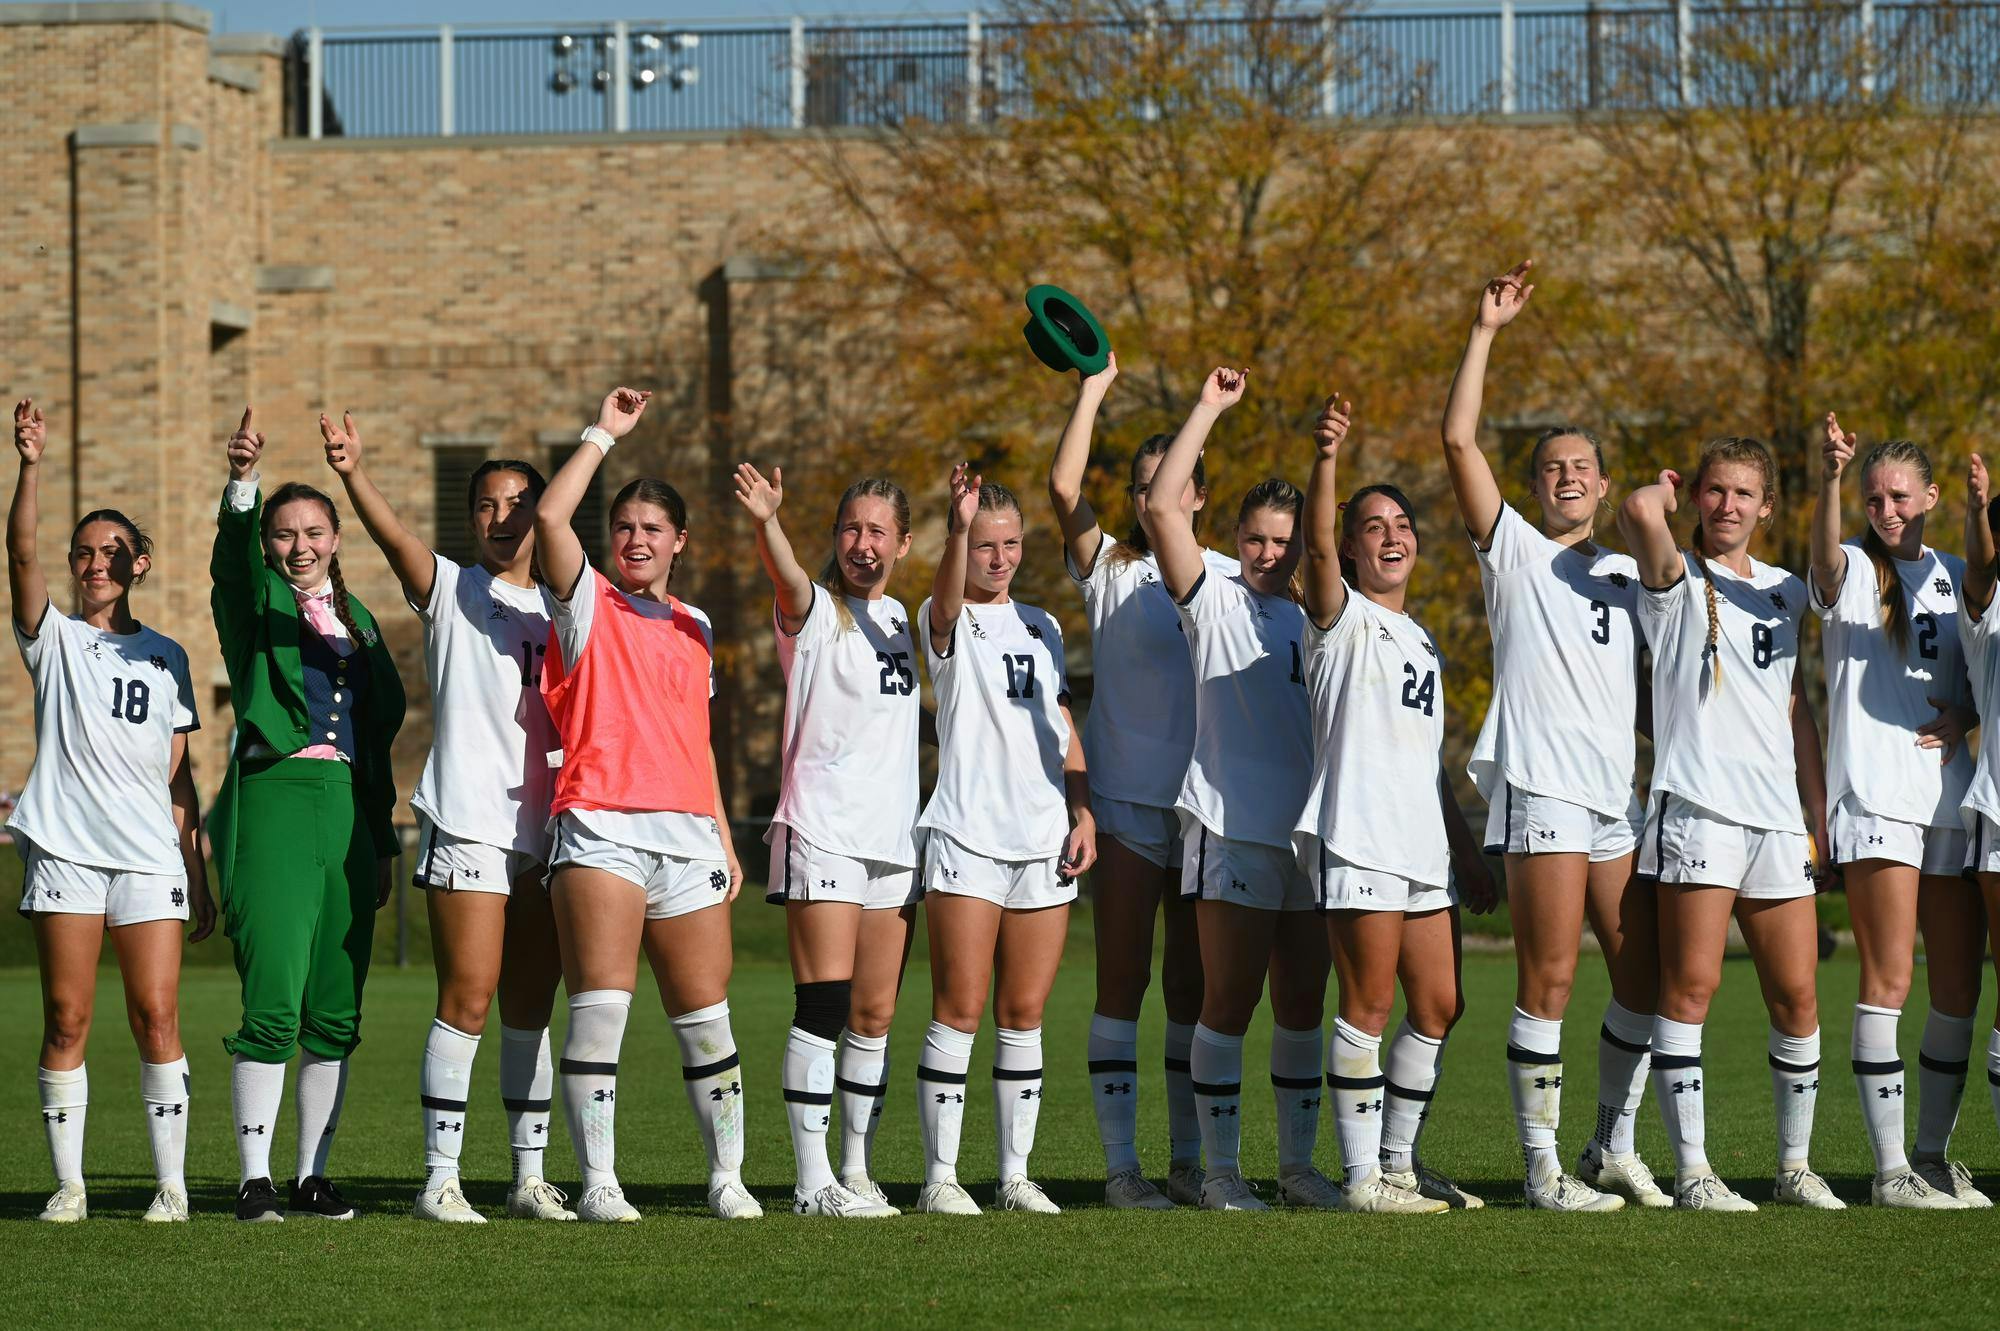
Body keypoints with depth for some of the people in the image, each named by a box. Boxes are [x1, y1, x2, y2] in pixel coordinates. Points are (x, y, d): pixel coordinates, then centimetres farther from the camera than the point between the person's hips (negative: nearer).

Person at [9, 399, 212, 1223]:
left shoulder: (166, 657, 16)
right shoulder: (53, 638, 10)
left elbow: (179, 776, 16)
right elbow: (21, 552, -8)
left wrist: (197, 874, 12)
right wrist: (31, 466, -21)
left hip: (150, 854, 1)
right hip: (64, 848, -1)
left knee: (156, 1014, -6)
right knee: (67, 1020, -3)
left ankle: (172, 1181, -1)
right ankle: (68, 1183, 3)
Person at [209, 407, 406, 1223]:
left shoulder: (357, 618, 19)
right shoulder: (254, 600, 4)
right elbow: (233, 545, -18)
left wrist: (384, 839, 18)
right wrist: (242, 477, -38)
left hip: (349, 809, 5)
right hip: (273, 797, -5)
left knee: (336, 1011, 5)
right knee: (273, 1002, -12)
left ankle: (313, 1177, 12)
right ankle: (254, 1180, -9)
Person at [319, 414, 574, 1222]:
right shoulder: (451, 590, 2)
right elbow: (393, 535, -17)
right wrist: (353, 473, -34)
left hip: (549, 829, 5)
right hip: (468, 824, -5)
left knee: (531, 1008, 9)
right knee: (467, 998, -10)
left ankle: (530, 1178, 15)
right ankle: (440, 1179, -8)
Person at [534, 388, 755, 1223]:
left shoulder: (695, 628, 21)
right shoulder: (588, 605, 7)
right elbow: (549, 517, -10)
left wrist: (725, 836, 20)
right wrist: (605, 434, -2)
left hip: (687, 834, 4)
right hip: (601, 828, -4)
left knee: (705, 1018, 5)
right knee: (600, 1006, -11)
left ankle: (728, 1177, 14)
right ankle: (599, 1184, -10)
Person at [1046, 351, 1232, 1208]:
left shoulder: (1228, 579, 11)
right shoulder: (1110, 569, 1)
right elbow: (1063, 487, -12)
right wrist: (1092, 391, -11)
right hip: (1127, 798, -3)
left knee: (1193, 986, 7)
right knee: (1122, 982, -3)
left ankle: (1189, 1160, 13)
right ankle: (1120, 1164, -1)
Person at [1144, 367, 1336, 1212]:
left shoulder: (1316, 621, 17)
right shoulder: (1216, 603, 2)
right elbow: (1164, 509, -11)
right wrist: (1208, 411, -9)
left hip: (1311, 831, 5)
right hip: (1233, 829, -5)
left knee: (1303, 1005, 8)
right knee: (1230, 1002, -4)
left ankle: (1298, 1165, 16)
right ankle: (1220, 1172, 0)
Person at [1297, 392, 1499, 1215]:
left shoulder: (1422, 643, 24)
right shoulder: (1341, 618, 2)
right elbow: (1316, 545, -20)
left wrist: (1467, 853, 25)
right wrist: (1325, 458, -36)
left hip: (1424, 846, 8)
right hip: (1357, 838, -8)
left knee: (1439, 1005, 8)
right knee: (1369, 1006, -8)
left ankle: (1398, 1163, 18)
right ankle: (1361, 1175, -4)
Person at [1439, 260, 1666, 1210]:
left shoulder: (1629, 574, 22)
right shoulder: (1514, 551, 7)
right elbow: (1459, 439, -4)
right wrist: (1486, 332, -5)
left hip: (1621, 800, 6)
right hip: (1541, 791, -6)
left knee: (1645, 977, 5)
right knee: (1549, 983, -7)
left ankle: (1613, 1149, 18)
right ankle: (1542, 1167, -3)